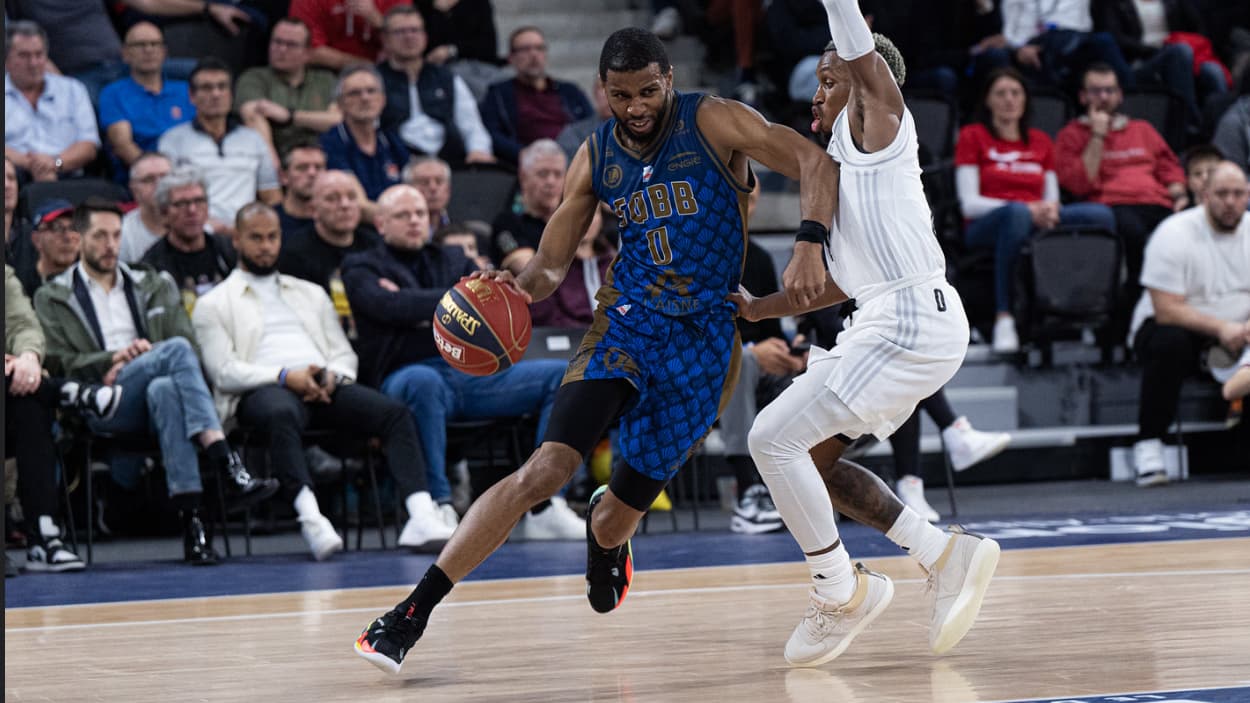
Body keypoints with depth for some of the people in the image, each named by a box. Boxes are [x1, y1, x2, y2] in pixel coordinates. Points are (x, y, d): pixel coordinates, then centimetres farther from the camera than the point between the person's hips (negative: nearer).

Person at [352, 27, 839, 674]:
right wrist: (519, 287, -16)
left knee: (621, 513, 4)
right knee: (546, 468, -20)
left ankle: (604, 536, 47)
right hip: (626, 323, 1)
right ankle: (411, 613, -22)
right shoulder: (596, 157, 4)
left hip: (702, 336, -1)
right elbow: (552, 263, 8)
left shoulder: (713, 122, -8)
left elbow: (813, 163, -13)